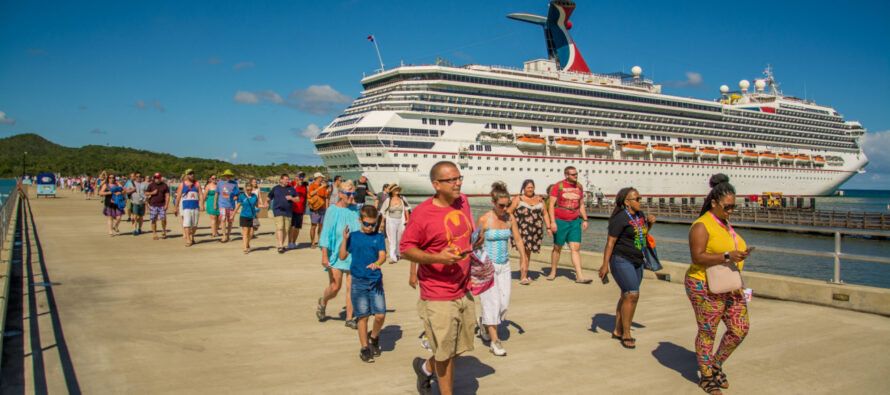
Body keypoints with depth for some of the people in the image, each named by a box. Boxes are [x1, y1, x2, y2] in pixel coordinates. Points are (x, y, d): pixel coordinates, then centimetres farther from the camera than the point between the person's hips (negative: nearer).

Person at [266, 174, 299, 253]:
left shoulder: (291, 189, 13)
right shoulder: (275, 188, 9)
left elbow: (298, 198, 13)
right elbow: (268, 197, 13)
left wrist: (292, 198, -6)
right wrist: (267, 202, -8)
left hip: (288, 212, 3)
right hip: (278, 210, -3)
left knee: (286, 229, 4)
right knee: (280, 228, -15)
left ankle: (282, 245, 20)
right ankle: (280, 246, -18)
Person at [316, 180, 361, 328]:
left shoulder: (356, 210, 6)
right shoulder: (332, 210, -6)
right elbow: (326, 233, -9)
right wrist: (324, 255, -16)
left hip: (353, 255, 3)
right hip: (336, 254, -3)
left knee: (351, 288, 2)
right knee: (335, 287, -3)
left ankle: (349, 318, 13)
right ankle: (323, 302, 29)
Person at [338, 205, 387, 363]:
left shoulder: (379, 237, 6)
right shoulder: (353, 236, 6)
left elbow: (383, 255, -5)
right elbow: (342, 256, 3)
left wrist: (377, 263, -26)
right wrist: (345, 239, -9)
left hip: (376, 281, 1)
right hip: (359, 282, -1)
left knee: (380, 315, -4)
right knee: (362, 316, 2)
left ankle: (374, 337, 26)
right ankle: (365, 348, 17)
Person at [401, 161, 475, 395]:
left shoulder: (462, 201, 5)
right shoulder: (422, 213, -16)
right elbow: (405, 249, -13)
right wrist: (438, 258, -23)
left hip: (464, 291, 7)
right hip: (438, 296, -7)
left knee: (460, 347, 17)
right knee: (445, 353, 4)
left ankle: (426, 367, 43)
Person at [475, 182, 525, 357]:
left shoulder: (510, 218, 1)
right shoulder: (484, 220, -11)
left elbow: (517, 239, 8)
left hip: (504, 265, 5)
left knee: (504, 301, 4)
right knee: (492, 301, -6)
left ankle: (484, 321, 32)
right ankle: (494, 340, 2)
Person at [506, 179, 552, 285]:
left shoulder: (539, 199, 14)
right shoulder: (518, 199, 2)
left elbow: (545, 214, 16)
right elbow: (509, 212, -1)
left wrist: (548, 227, 8)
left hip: (536, 231, 4)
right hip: (522, 230, -4)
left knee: (528, 252, 11)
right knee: (524, 252, -13)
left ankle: (525, 275, 23)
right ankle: (523, 277, -14)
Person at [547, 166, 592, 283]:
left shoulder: (579, 187, 8)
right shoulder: (558, 186, -8)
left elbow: (581, 205, 17)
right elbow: (551, 205, -9)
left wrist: (585, 219, 10)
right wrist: (552, 222, -15)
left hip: (575, 222, 3)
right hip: (560, 222, -3)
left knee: (576, 248, -4)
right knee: (557, 248, 9)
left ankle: (580, 276, -7)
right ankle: (553, 272, 26)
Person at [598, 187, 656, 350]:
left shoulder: (639, 215, 9)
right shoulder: (620, 218, -16)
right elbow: (610, 241, -17)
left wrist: (650, 223, 4)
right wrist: (605, 264, -21)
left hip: (636, 262, 9)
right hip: (621, 261, -9)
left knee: (627, 296, 12)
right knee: (632, 295, -14)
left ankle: (618, 331, 23)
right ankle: (626, 334, -5)